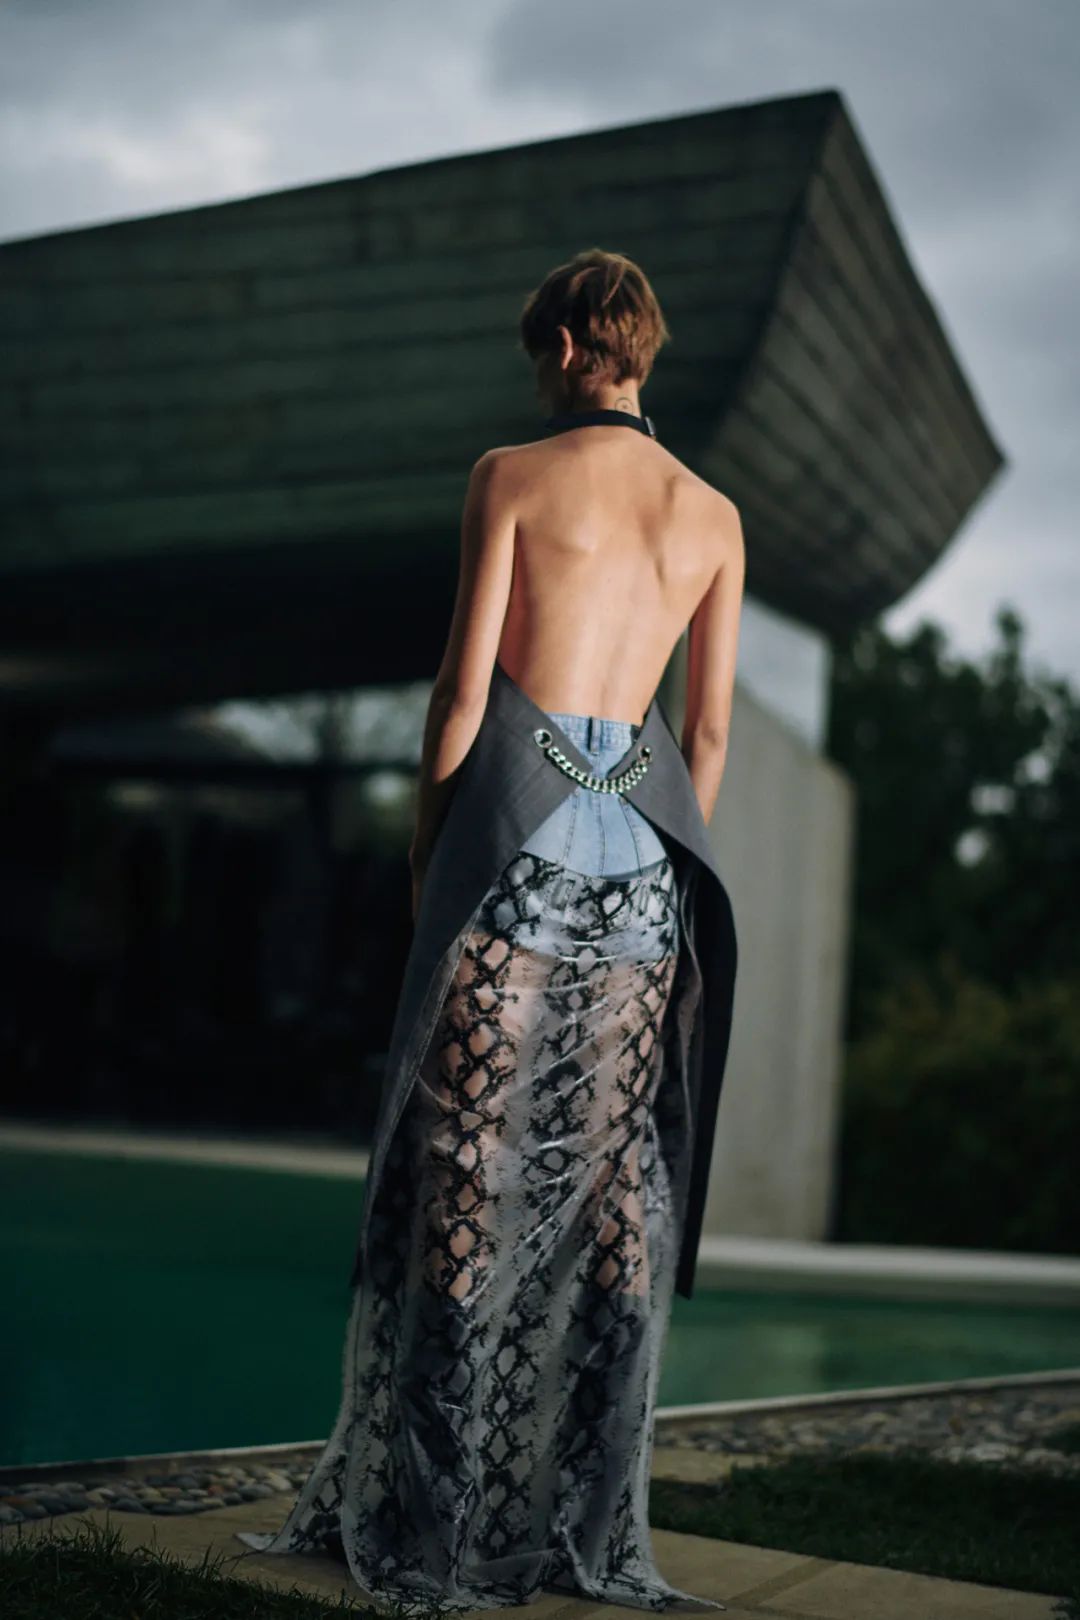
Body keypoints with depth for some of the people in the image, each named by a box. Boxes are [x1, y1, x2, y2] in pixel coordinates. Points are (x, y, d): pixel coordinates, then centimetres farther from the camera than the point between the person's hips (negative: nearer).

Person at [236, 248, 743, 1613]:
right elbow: (710, 729, 11)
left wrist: (425, 847, 4)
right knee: (616, 1170, 6)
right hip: (642, 840, 4)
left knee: (468, 1160, 0)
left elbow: (464, 686, -5)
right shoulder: (715, 516, 11)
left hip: (519, 823, -4)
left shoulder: (512, 476, -1)